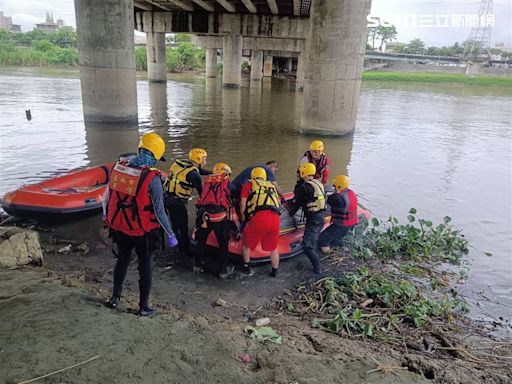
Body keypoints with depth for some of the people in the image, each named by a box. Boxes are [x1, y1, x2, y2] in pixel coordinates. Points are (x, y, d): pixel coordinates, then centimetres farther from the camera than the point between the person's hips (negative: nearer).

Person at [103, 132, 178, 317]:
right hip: (143, 232, -4)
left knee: (122, 260, 26)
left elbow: (107, 195, 7)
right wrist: (170, 234, -7)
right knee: (145, 267, 14)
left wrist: (105, 214, 27)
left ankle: (115, 298, 41)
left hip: (120, 227, 5)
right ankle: (143, 307, 26)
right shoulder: (152, 177, -22)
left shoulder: (118, 167, -6)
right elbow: (159, 211, -19)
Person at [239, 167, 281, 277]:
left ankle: (247, 269, 26)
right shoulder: (272, 186, 31)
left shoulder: (249, 184, 19)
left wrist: (243, 217, 26)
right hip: (275, 218, 4)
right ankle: (275, 271, 32)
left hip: (259, 217, -4)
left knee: (246, 243, 21)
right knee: (273, 247, 24)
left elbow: (243, 203, 10)